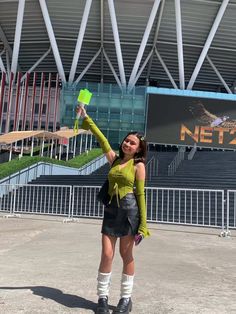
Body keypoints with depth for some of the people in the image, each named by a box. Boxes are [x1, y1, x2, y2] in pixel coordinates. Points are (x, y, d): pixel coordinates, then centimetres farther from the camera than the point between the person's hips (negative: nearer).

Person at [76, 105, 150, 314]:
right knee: (107, 255, 1)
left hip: (129, 209, -3)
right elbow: (101, 138, 11)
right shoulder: (114, 159, 12)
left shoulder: (138, 165, 1)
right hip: (111, 209, 3)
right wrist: (86, 118, 9)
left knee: (126, 255, 6)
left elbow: (140, 194, -2)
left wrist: (143, 224, -5)